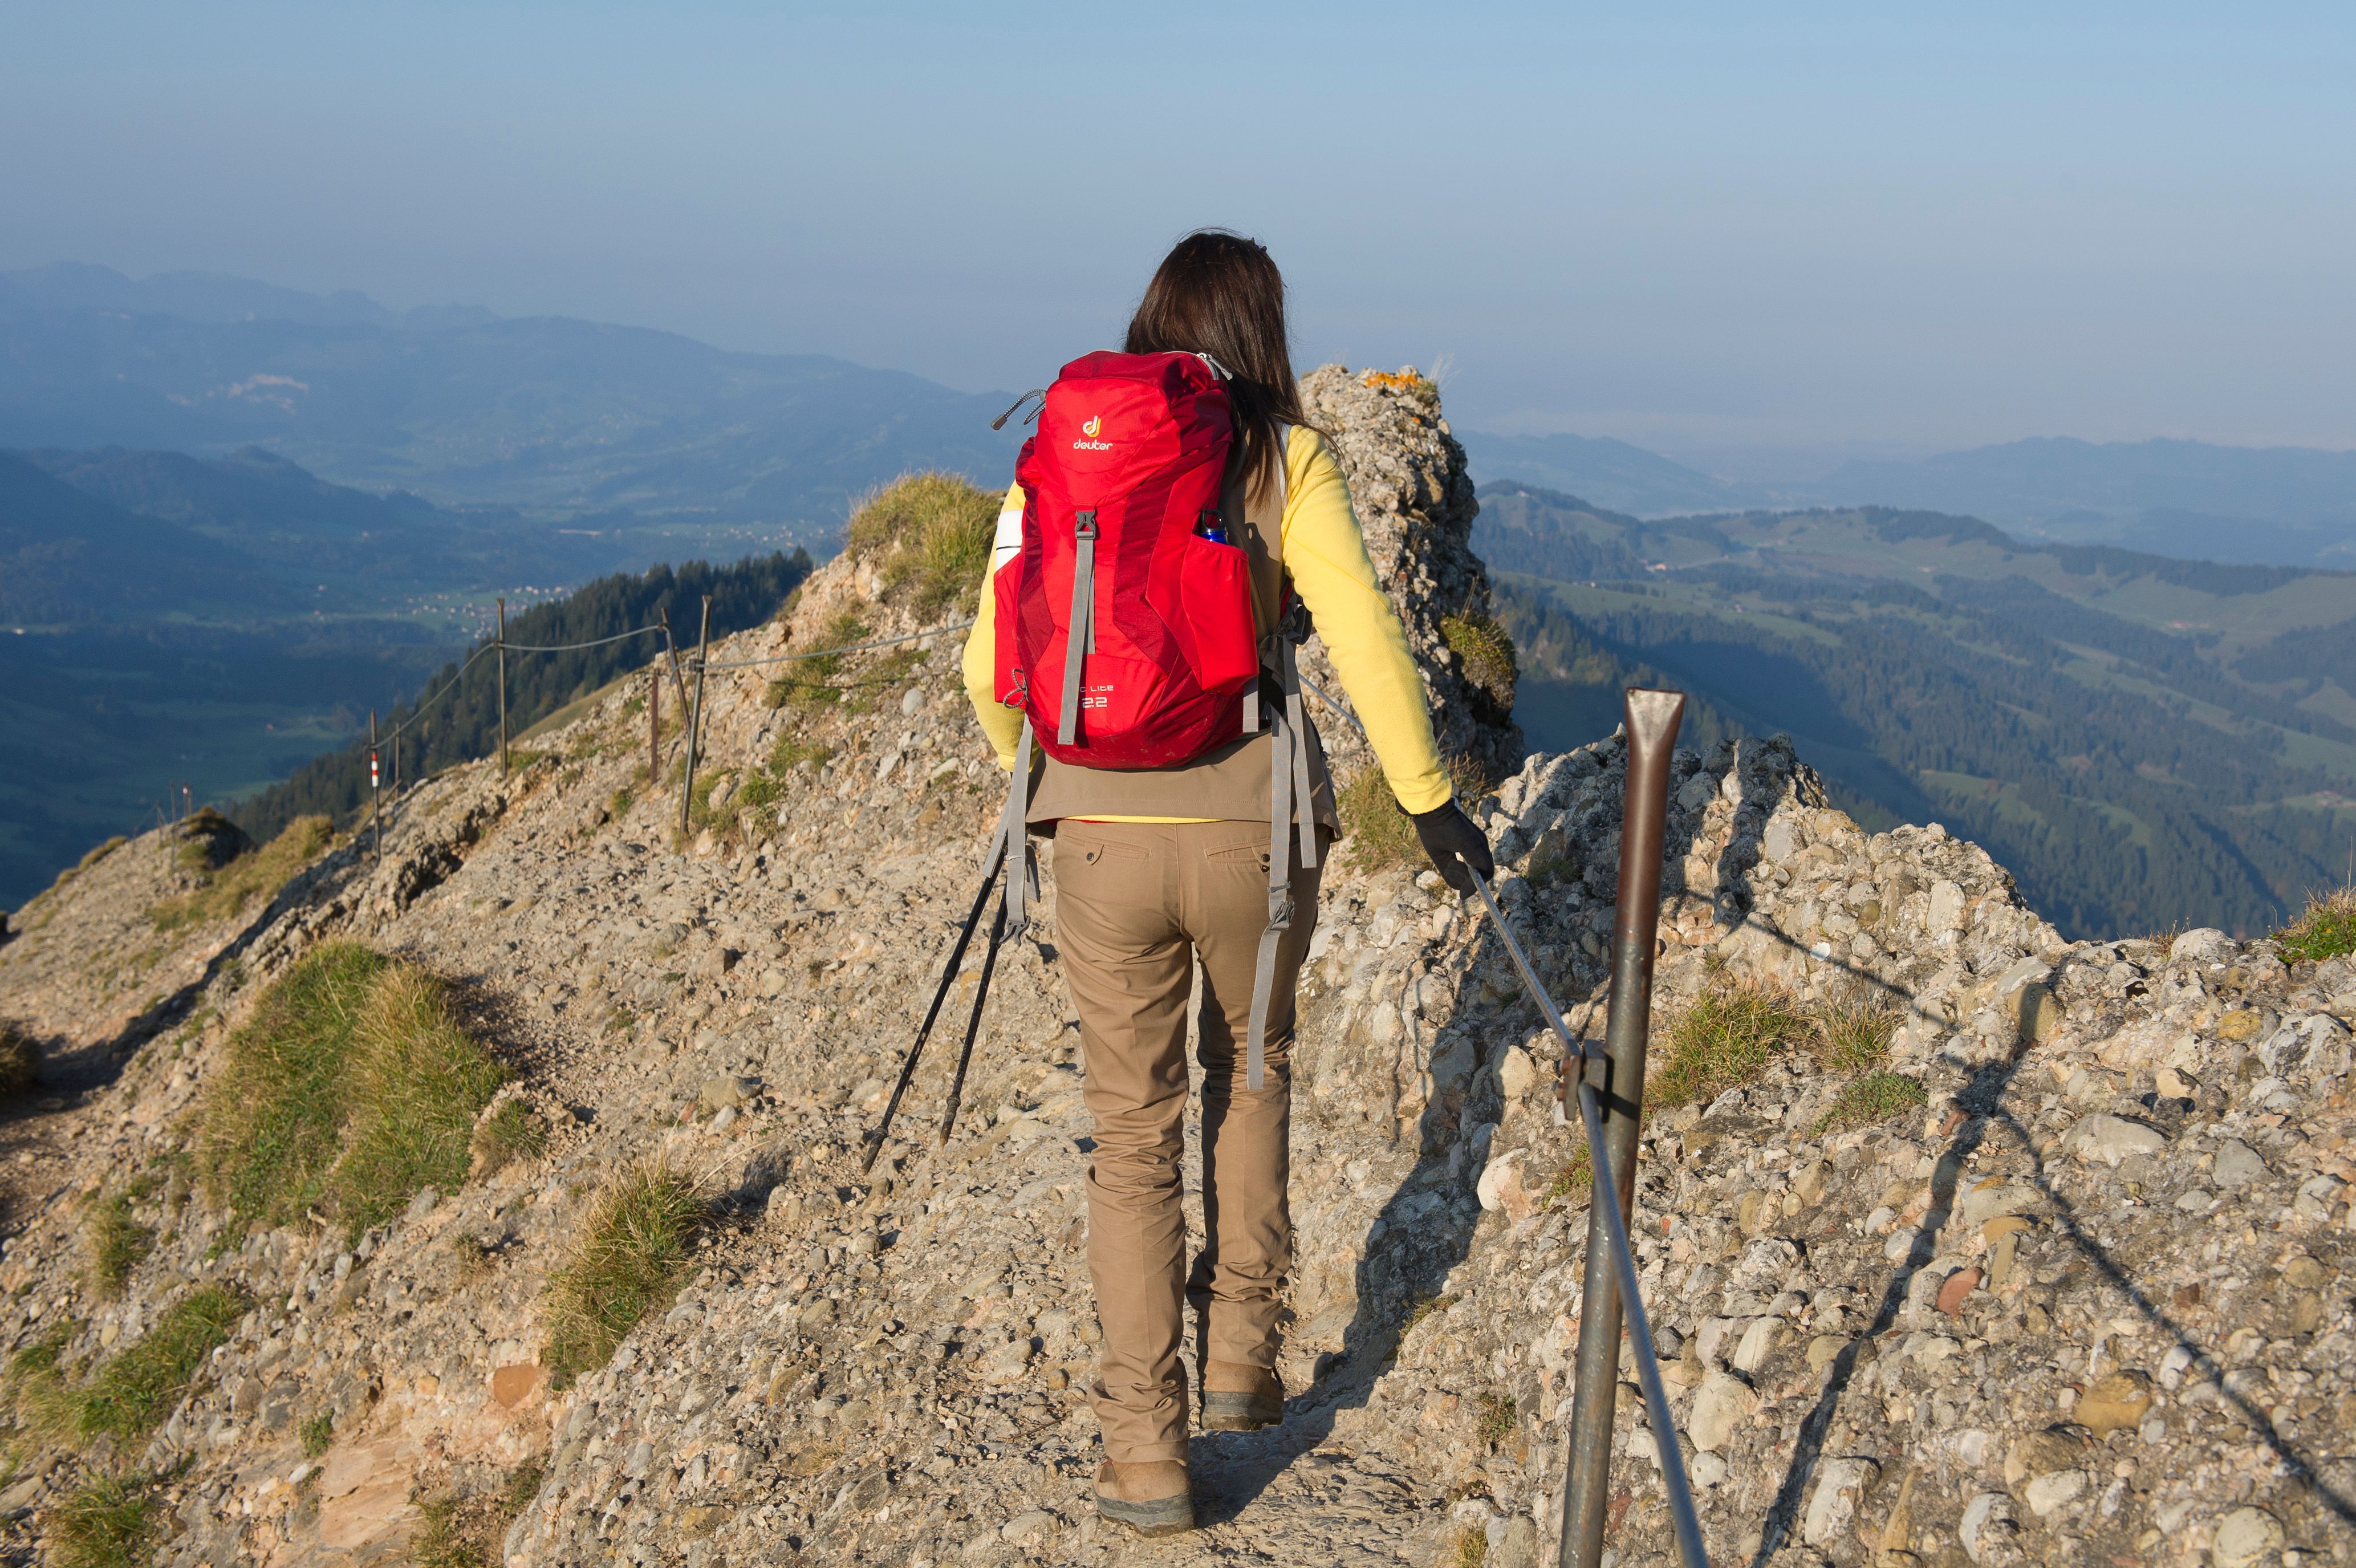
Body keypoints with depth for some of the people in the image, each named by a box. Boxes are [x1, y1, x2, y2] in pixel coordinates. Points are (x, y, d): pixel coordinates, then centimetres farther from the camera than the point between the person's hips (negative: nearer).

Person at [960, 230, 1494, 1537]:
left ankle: (1142, 1446, 13)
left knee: (1132, 1132, 13)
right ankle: (1237, 1357, 28)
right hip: (1254, 830, 0)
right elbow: (1360, 634, -11)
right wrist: (1425, 795, -3)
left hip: (1105, 835, 1)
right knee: (1249, 1073, 27)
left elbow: (992, 662, 4)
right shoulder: (1286, 456, -1)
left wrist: (1029, 774, 22)